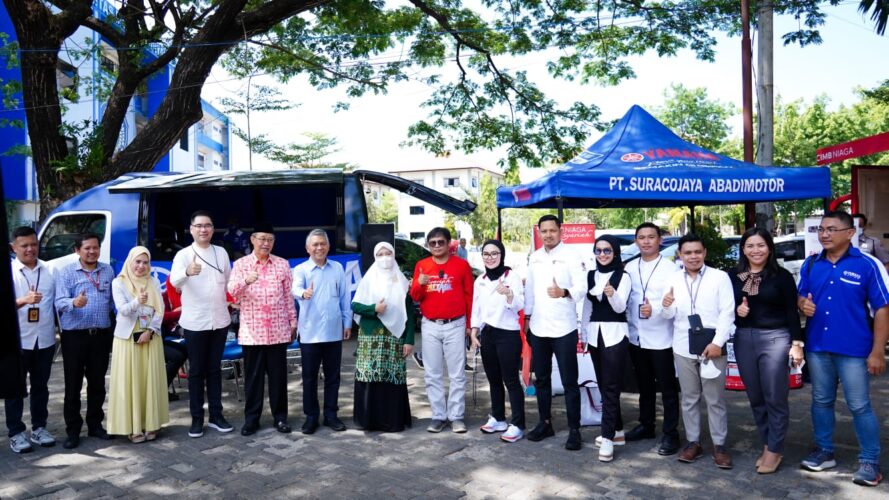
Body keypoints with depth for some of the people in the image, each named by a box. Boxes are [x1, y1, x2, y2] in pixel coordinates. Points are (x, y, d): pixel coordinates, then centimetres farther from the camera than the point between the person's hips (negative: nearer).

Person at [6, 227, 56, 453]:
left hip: (45, 339, 3)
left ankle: (39, 428, 25)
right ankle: (16, 433, 15)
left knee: (40, 386, 13)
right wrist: (23, 300, -31)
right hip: (17, 340, -3)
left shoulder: (49, 270, 5)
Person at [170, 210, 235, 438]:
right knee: (196, 371, 4)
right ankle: (197, 418, 13)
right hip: (195, 322, -3)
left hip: (219, 320, 3)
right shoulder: (183, 255, -7)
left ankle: (216, 415, 18)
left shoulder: (221, 252, 5)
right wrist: (187, 272, -45)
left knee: (214, 368, 11)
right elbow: (174, 281, -25)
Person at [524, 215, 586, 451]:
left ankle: (574, 429, 9)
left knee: (569, 381, 1)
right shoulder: (534, 257, 10)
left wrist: (564, 292, -34)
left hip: (563, 329, -6)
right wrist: (527, 317, 14)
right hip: (538, 328, 6)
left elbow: (582, 288, -15)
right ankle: (545, 423, 27)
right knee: (541, 378, 15)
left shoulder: (571, 256, -8)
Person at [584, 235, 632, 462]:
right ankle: (616, 428, 22)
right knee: (603, 384, 10)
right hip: (595, 333, 6)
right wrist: (583, 333, 14)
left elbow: (620, 307, -16)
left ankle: (608, 437, -7)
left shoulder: (623, 276, -6)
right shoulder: (591, 275, 10)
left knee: (610, 386, -8)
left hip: (615, 334, -6)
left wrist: (612, 294, -37)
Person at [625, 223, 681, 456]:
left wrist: (655, 309, -33)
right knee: (644, 386, 18)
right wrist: (627, 327, 1)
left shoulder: (670, 268, -8)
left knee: (668, 389, 5)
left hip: (661, 339, -5)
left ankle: (670, 434, 15)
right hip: (636, 338, 5)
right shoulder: (630, 269, 7)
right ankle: (646, 426, 32)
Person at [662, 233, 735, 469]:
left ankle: (719, 445, 14)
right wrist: (667, 307, -12)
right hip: (683, 348, 3)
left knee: (715, 399, 3)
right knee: (689, 398, 10)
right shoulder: (674, 280, 8)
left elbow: (727, 313, -6)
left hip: (712, 346, -3)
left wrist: (717, 343, -14)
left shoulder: (720, 277, -2)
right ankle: (693, 442, 21)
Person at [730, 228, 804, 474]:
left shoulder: (782, 276, -3)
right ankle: (766, 444, 25)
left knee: (775, 398, 1)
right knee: (755, 398, 11)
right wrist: (736, 310, -10)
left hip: (775, 338, -3)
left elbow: (791, 312, -3)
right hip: (743, 339, 4)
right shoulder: (734, 276, 5)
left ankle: (775, 450, 13)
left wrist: (797, 343, -7)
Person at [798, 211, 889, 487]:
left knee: (859, 406, 2)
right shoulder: (811, 264, 6)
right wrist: (803, 304, -9)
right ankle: (824, 451, 29)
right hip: (817, 346, 5)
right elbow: (801, 296, 17)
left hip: (853, 349, -4)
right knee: (821, 401, 15)